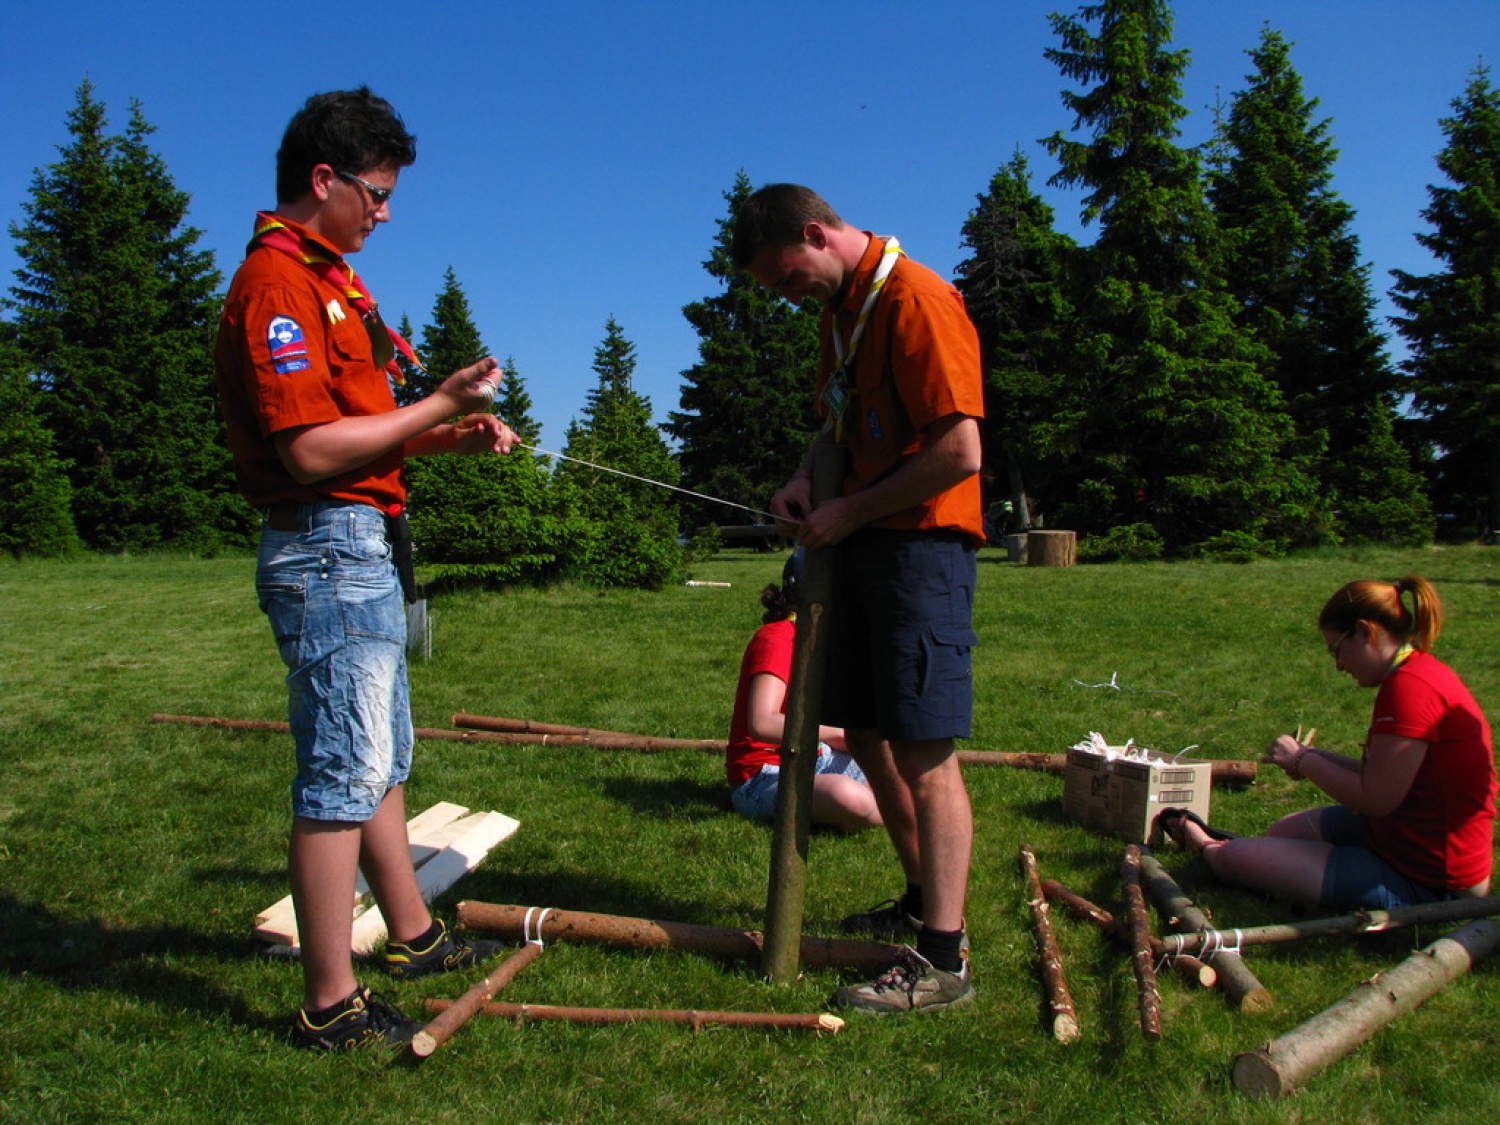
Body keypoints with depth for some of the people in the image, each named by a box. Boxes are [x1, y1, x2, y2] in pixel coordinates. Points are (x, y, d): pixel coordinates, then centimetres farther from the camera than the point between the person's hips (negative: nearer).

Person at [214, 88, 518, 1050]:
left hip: (365, 550, 11)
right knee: (343, 773, -5)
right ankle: (332, 1005, 5)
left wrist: (453, 434, 9)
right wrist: (438, 408, -15)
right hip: (328, 549, -11)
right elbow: (310, 450, -23)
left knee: (384, 760, 19)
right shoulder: (277, 283, -14)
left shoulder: (326, 278, 19)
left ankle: (414, 935, 34)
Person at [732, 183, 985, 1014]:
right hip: (861, 544, 10)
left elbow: (959, 452, -21)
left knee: (923, 750, -9)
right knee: (867, 738, 14)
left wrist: (851, 511, -14)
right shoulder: (840, 308, 16)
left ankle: (943, 958, -2)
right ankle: (921, 903, 30)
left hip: (921, 546, -10)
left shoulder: (916, 301, -14)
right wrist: (805, 480, 6)